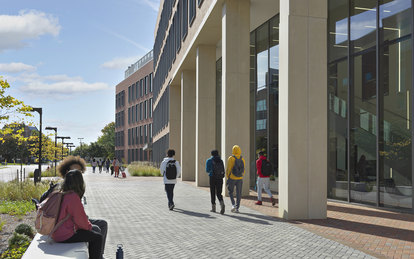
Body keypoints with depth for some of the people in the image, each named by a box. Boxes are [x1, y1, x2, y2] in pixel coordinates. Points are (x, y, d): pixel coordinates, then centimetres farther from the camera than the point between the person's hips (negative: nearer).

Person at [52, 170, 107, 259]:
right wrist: (89, 226, 1)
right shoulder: (74, 197, -23)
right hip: (65, 236, -10)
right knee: (98, 237, -3)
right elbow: (79, 219, -18)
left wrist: (88, 224, 14)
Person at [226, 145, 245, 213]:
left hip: (232, 178, -3)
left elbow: (228, 169, -9)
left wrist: (228, 177, -1)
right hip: (240, 179, 3)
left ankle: (233, 204, -6)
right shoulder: (242, 159, 3)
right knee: (238, 193, 8)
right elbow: (243, 169, 5)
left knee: (230, 192, 12)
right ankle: (237, 208, 9)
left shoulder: (231, 158, -8)